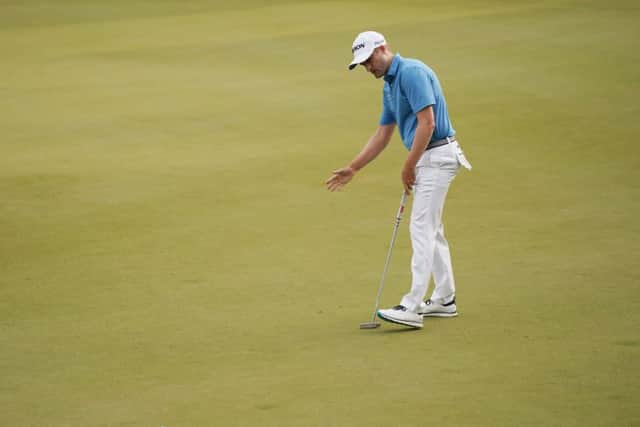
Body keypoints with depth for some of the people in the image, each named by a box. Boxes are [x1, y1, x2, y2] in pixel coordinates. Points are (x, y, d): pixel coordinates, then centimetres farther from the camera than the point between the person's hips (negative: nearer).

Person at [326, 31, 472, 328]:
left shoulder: (412, 72, -15)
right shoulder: (389, 85, 16)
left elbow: (427, 122, -21)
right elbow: (382, 135, 20)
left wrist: (408, 167, -17)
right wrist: (352, 169, 17)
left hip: (436, 155, -10)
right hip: (425, 158, 10)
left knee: (421, 228, -14)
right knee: (431, 229, 15)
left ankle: (412, 308, -18)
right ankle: (444, 299, 22)